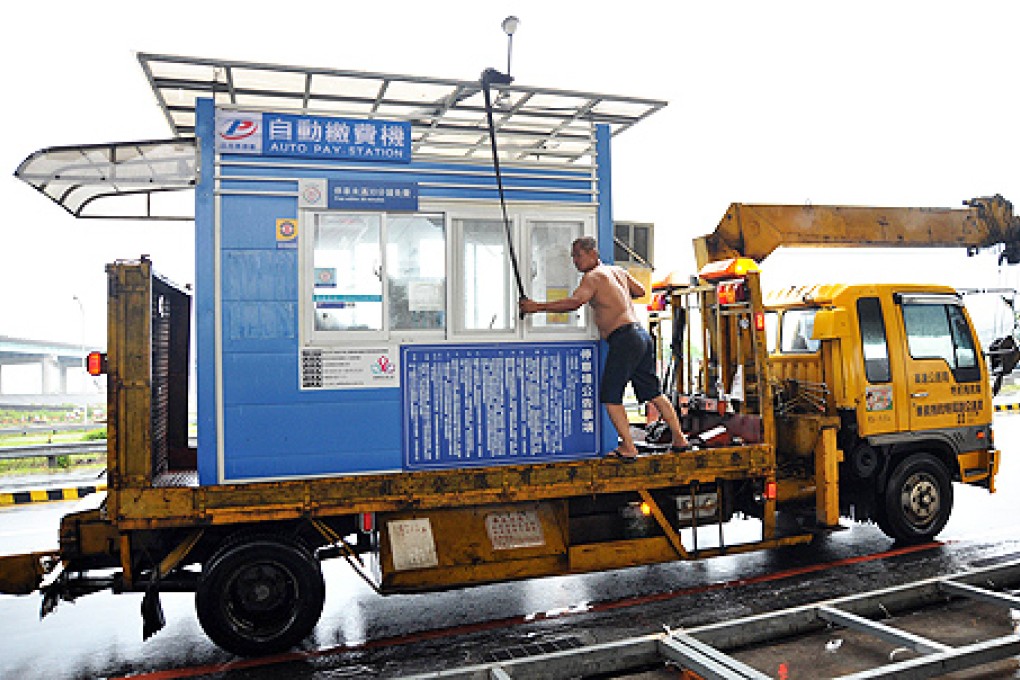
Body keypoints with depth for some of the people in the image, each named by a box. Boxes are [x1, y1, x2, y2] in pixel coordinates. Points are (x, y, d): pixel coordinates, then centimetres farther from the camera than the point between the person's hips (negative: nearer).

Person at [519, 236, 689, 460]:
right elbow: (640, 290, 32)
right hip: (642, 334, 9)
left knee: (610, 396, -1)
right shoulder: (618, 271, 18)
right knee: (653, 393, 16)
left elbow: (574, 302, -22)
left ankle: (628, 448, -1)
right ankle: (679, 439, 22)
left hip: (624, 338, -9)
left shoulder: (593, 276, -6)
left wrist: (536, 306, -18)